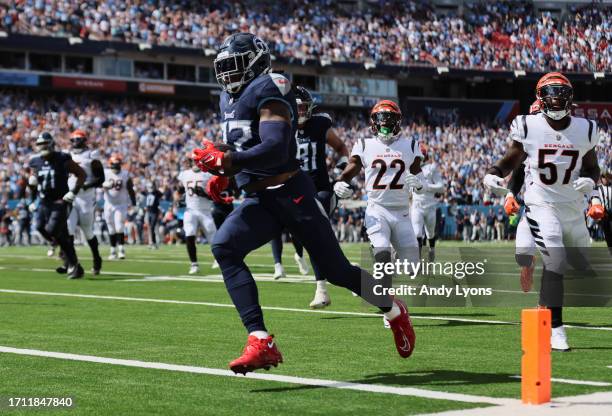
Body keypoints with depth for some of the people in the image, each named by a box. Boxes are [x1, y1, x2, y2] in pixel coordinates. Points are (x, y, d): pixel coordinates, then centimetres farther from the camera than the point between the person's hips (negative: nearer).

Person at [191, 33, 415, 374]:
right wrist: (222, 174, 7)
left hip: (291, 194, -8)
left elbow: (274, 150, -26)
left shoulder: (269, 90, -14)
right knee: (224, 247, -20)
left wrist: (225, 161, -26)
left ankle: (395, 311, 32)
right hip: (258, 201, 8)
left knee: (336, 271, 3)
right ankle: (261, 343, -27)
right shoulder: (230, 99, 14)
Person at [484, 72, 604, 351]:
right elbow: (510, 161, 3)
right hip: (542, 206, -5)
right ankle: (554, 330, -18)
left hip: (573, 207, 5)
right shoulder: (528, 127, -7)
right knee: (555, 262, -20)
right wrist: (492, 175, -17)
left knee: (582, 266, 14)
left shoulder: (584, 130, 0)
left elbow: (592, 168, 11)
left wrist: (589, 181, -12)